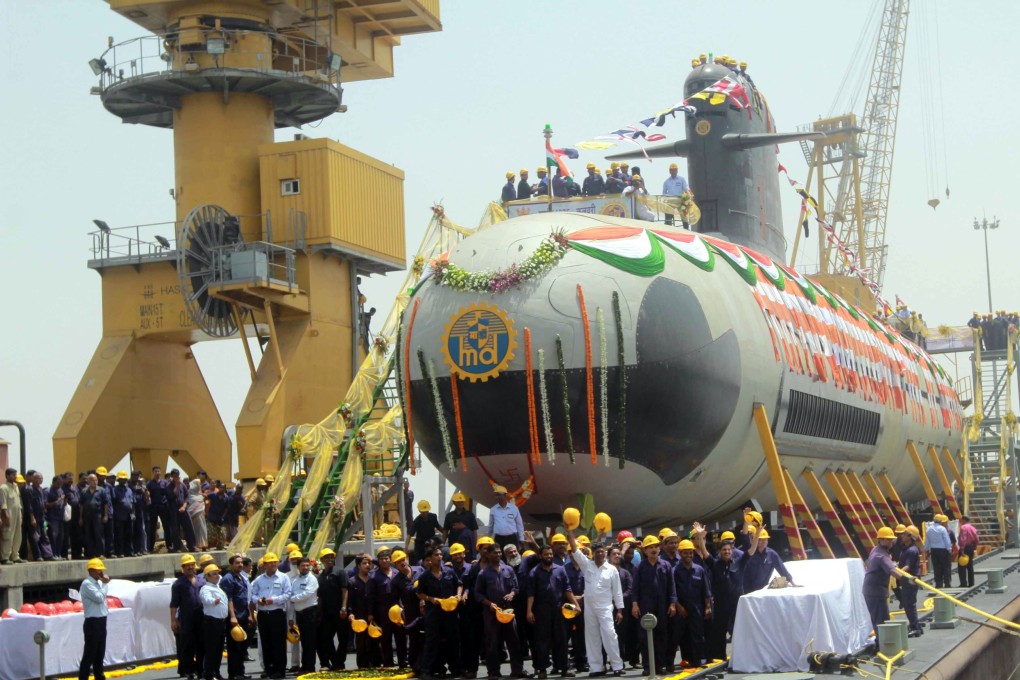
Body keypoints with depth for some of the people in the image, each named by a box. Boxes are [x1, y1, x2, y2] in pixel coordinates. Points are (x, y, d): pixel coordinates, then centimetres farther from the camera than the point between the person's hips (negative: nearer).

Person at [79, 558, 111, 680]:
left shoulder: (99, 582, 13)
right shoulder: (87, 584, -15)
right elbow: (99, 598, -23)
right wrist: (105, 584, -15)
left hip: (101, 621, 9)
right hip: (92, 623, -9)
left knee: (100, 653, 15)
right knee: (89, 654, -7)